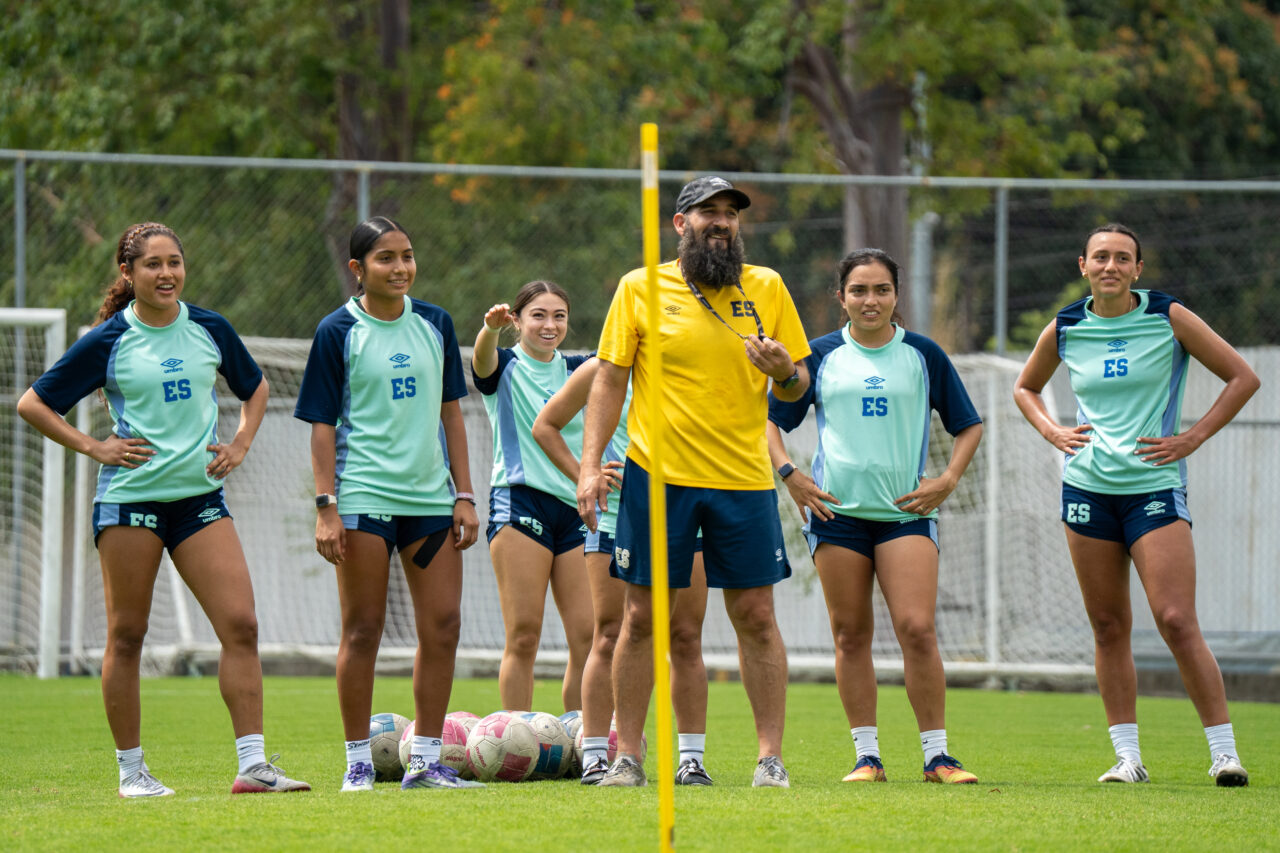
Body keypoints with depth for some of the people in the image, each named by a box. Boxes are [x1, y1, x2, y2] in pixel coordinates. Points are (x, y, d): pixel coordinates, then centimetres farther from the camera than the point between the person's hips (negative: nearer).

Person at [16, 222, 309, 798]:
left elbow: (254, 387, 25)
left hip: (200, 493, 3)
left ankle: (252, 765, -9)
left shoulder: (209, 330, 6)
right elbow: (32, 404, 1)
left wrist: (241, 442, 9)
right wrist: (93, 447, -6)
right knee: (126, 635, 1)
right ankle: (130, 769, 10)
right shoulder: (108, 342, -3)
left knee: (240, 625, -9)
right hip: (129, 495, -3)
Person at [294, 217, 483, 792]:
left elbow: (450, 413, 15)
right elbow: (322, 425, -2)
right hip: (363, 497, -4)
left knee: (442, 625, 1)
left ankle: (425, 760, 8)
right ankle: (358, 762, 5)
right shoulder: (338, 332, -2)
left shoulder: (434, 325, 10)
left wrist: (464, 495, 9)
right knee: (362, 629, -2)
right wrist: (326, 507, -9)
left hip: (430, 496, 4)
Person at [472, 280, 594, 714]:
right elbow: (483, 358, -19)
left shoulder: (577, 371, 17)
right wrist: (491, 327, -42)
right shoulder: (505, 367, 4)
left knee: (588, 638, -3)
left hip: (576, 507, 4)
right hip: (519, 503, -4)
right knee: (523, 637, -10)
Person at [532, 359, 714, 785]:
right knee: (610, 638, -5)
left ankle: (692, 757, 6)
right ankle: (594, 756, -2)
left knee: (686, 638, 0)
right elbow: (544, 425, 9)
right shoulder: (601, 371, 2)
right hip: (616, 517, -2)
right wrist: (582, 475, -2)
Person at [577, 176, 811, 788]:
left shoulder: (767, 288, 8)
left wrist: (784, 372, -12)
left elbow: (797, 386, 12)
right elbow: (610, 380, 5)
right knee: (642, 617, 1)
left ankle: (771, 757, 6)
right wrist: (590, 464, -3)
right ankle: (627, 756, 9)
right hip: (657, 476, -1)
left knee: (755, 616, 0)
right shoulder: (640, 289, 3)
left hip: (744, 478, 1)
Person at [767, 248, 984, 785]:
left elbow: (968, 425, 15)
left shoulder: (923, 355, 8)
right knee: (851, 635, 1)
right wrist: (788, 474, 0)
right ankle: (867, 755, 7)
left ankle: (937, 755, -6)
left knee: (917, 628, -13)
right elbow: (770, 419, 14)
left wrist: (948, 480, 1)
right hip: (836, 512, 1)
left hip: (906, 511, -1)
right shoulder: (821, 357, 7)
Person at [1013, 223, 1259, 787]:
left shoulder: (1169, 318, -4)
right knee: (1108, 627, 4)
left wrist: (1193, 438, -6)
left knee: (1176, 621, -13)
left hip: (1155, 485, -3)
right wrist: (1051, 431, 6)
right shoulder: (1064, 330, 5)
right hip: (1087, 484, 4)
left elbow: (1243, 378, 1)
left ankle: (1224, 752, -10)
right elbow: (1025, 388, 24)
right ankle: (1127, 756, 10)